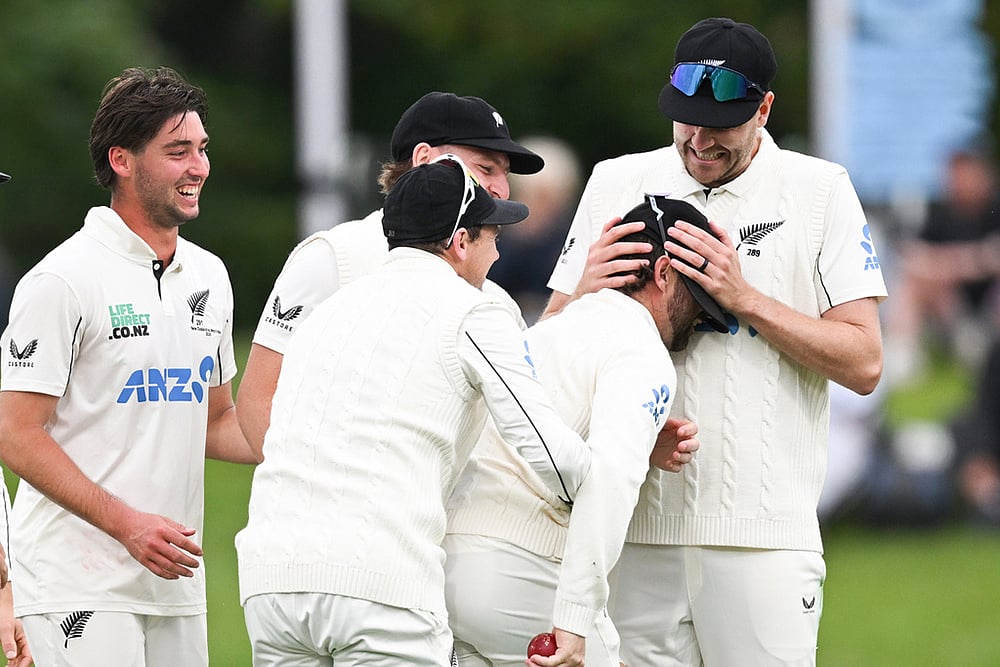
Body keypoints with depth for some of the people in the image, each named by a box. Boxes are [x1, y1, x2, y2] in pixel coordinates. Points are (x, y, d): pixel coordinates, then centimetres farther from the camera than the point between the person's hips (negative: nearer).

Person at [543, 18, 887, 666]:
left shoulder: (820, 191, 3)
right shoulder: (616, 185, 11)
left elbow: (864, 364, -2)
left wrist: (744, 297, -12)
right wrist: (587, 293, -8)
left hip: (763, 535, -2)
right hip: (634, 532, 2)